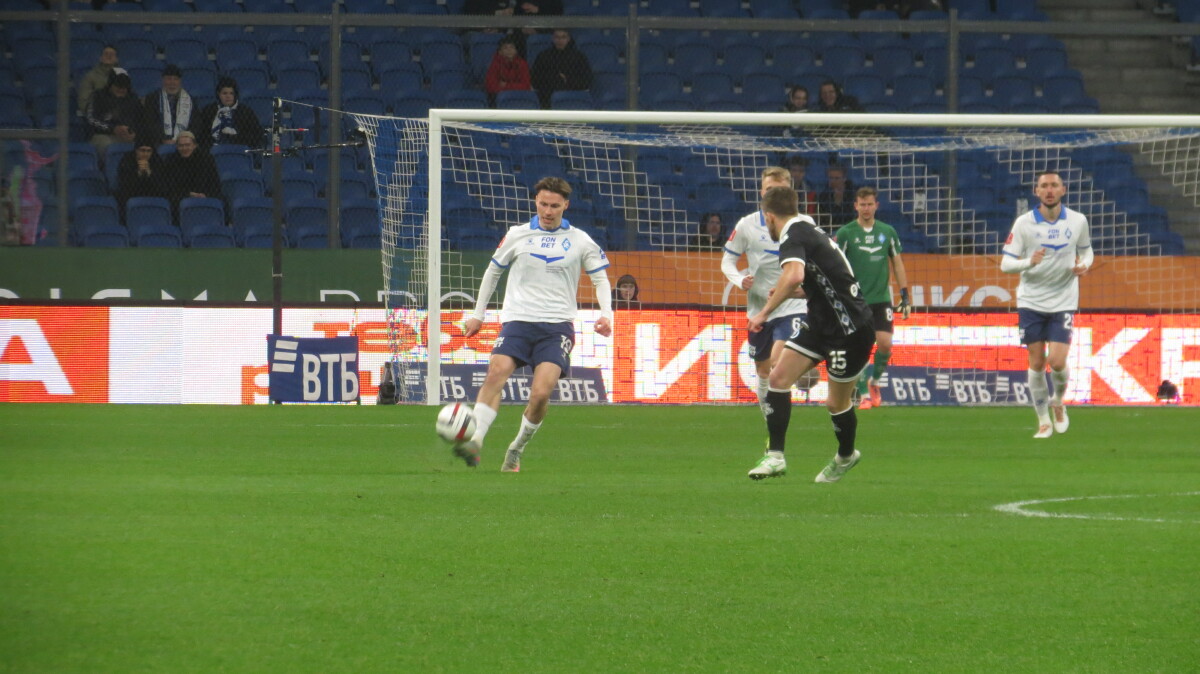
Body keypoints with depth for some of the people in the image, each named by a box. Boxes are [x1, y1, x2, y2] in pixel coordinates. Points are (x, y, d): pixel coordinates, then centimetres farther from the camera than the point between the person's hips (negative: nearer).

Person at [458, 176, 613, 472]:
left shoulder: (580, 242, 8)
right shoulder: (517, 236, 10)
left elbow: (601, 280, 13)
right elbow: (493, 271, 22)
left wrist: (606, 314, -5)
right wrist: (478, 314, 21)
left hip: (557, 325, -1)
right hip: (517, 320, 1)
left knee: (541, 392, -18)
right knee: (496, 373, -23)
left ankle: (516, 450, 1)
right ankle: (476, 441, -31)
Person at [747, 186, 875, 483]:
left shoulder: (793, 236, -18)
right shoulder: (809, 230, 12)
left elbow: (794, 275, -40)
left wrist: (766, 312, -33)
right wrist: (784, 293, 31)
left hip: (850, 330, -9)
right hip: (821, 323, 9)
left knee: (837, 403, 7)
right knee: (778, 377, -4)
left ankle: (846, 456, 33)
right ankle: (775, 456, -5)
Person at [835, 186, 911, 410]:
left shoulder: (887, 232, 7)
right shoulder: (845, 233, -1)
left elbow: (897, 264, 14)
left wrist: (905, 295, 9)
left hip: (881, 299, 2)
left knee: (885, 343, -8)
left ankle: (874, 381, 18)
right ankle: (864, 394, 2)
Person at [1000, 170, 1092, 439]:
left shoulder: (1078, 221, -1)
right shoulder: (1024, 223, -6)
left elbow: (1086, 250, 16)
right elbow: (1005, 264, -7)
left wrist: (1084, 265, -7)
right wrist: (1029, 262, -27)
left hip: (1063, 302, 0)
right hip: (1031, 300, 0)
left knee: (1057, 361, -11)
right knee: (1036, 362, 1)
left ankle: (1058, 402, 21)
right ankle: (1044, 421, 16)